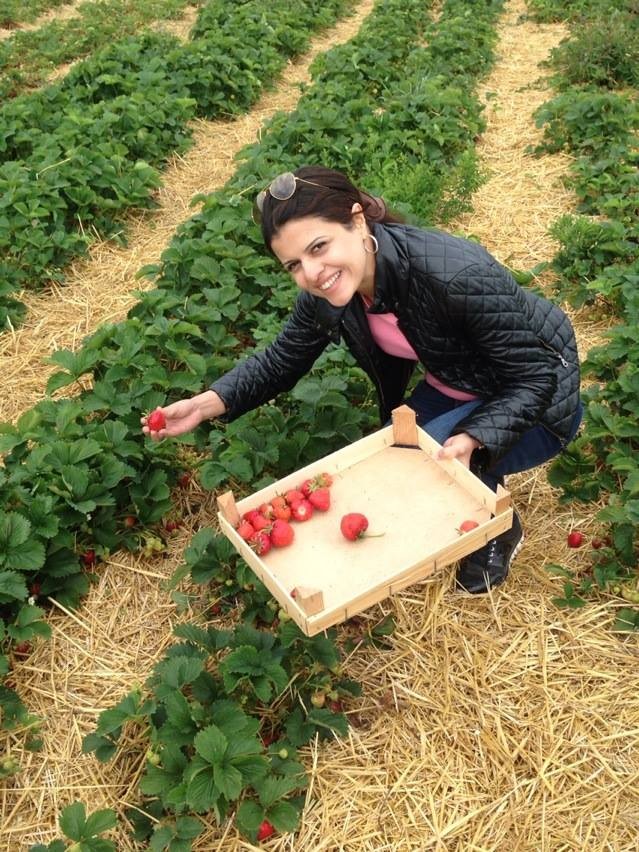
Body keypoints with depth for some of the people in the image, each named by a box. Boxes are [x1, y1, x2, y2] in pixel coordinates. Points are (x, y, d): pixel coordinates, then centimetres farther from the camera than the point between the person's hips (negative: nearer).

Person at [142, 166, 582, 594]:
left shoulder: (457, 276, -37)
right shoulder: (325, 293, -16)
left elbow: (534, 377, -28)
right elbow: (281, 362, -1)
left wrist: (472, 441, -43)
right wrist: (205, 405, -13)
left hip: (534, 405, -6)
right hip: (452, 390, 7)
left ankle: (499, 530, 6)